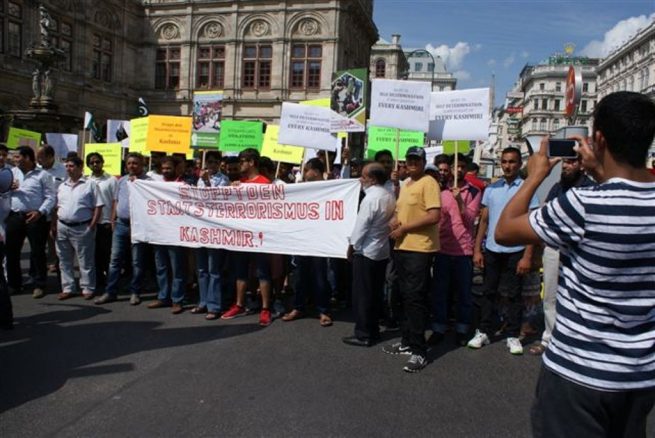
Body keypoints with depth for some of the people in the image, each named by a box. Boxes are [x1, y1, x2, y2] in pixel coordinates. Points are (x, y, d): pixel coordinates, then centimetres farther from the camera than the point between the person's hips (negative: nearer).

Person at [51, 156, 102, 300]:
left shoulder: (90, 184, -3)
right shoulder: (62, 186, 14)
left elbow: (98, 207, -7)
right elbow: (57, 208, 16)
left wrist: (92, 226, -13)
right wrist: (53, 226, 8)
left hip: (82, 228, -6)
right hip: (62, 227, 6)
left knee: (85, 261, 1)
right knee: (64, 260, 12)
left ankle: (88, 288, 10)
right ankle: (68, 288, 22)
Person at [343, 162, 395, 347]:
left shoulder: (371, 198, -19)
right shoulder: (390, 196, 4)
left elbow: (361, 224, -16)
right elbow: (390, 221, 7)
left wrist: (352, 245, -5)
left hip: (366, 251, -8)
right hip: (382, 250, 8)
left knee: (362, 295, 1)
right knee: (376, 293, 15)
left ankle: (363, 334, 6)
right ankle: (373, 330, 23)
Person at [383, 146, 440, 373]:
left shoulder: (429, 183, -9)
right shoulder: (405, 185, 17)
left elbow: (433, 217, -19)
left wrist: (404, 228, -14)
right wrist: (394, 220, 3)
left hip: (420, 249, -8)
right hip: (402, 247, 8)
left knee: (415, 298, -7)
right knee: (406, 297, 14)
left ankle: (419, 351, 1)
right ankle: (408, 341, 26)